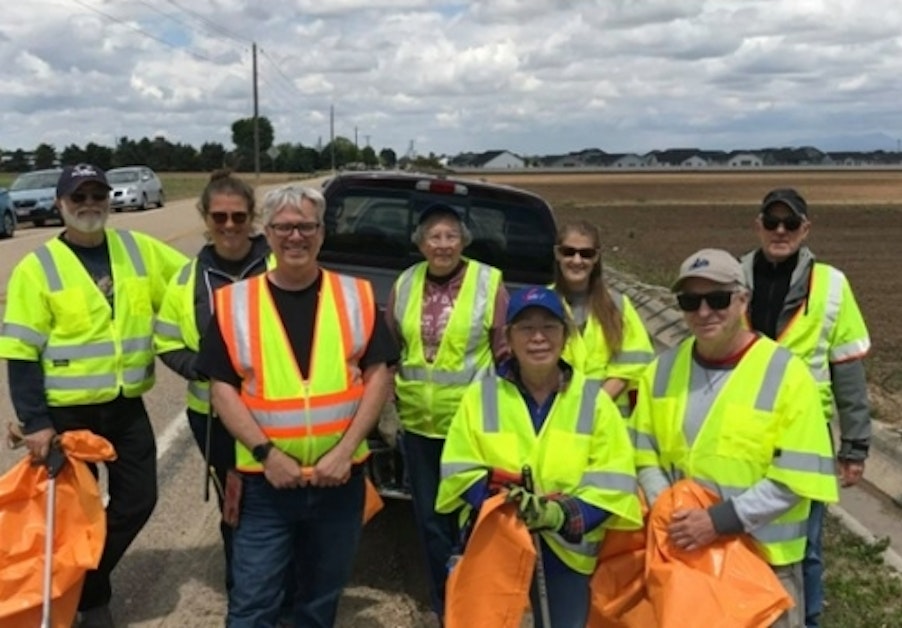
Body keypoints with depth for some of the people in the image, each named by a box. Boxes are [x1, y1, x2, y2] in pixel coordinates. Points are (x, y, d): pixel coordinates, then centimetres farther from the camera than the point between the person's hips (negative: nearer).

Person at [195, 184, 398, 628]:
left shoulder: (356, 296, 2)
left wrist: (346, 449, -11)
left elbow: (379, 375, -1)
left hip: (339, 479, 2)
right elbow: (222, 387, -2)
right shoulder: (235, 303, 0)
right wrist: (266, 452, -13)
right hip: (264, 483, -1)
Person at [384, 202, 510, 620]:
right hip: (418, 423, 5)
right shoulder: (405, 284, 5)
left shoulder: (490, 282, -7)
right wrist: (391, 395, 7)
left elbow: (507, 354, -5)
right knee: (430, 519, 16)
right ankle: (445, 608, 34)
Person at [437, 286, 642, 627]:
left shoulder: (593, 399, 0)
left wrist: (561, 514, -22)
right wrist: (500, 499, -22)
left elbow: (612, 481, -5)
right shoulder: (482, 395, 0)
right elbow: (462, 470, -1)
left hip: (567, 550, 0)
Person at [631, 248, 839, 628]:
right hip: (680, 548, 4)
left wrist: (720, 520, -20)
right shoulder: (663, 369, 1)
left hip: (763, 557, -3)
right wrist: (668, 515, -9)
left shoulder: (787, 374, -12)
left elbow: (795, 478, -15)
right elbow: (645, 454, 6)